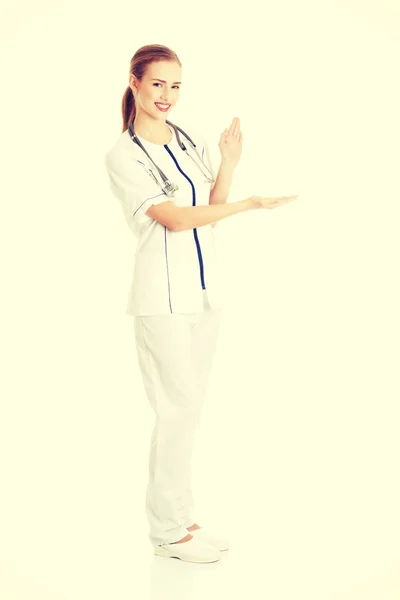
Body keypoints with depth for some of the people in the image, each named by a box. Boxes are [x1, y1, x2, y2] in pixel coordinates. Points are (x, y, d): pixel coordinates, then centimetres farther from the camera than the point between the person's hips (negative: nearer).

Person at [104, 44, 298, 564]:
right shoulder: (123, 156, -8)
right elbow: (174, 218, -14)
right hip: (163, 293, -7)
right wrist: (250, 204, -17)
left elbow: (211, 209, 10)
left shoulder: (191, 140, 11)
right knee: (178, 409, -5)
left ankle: (179, 517, 21)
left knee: (190, 408, 11)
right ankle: (168, 531, 7)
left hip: (205, 286, 7)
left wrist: (228, 165, -4)